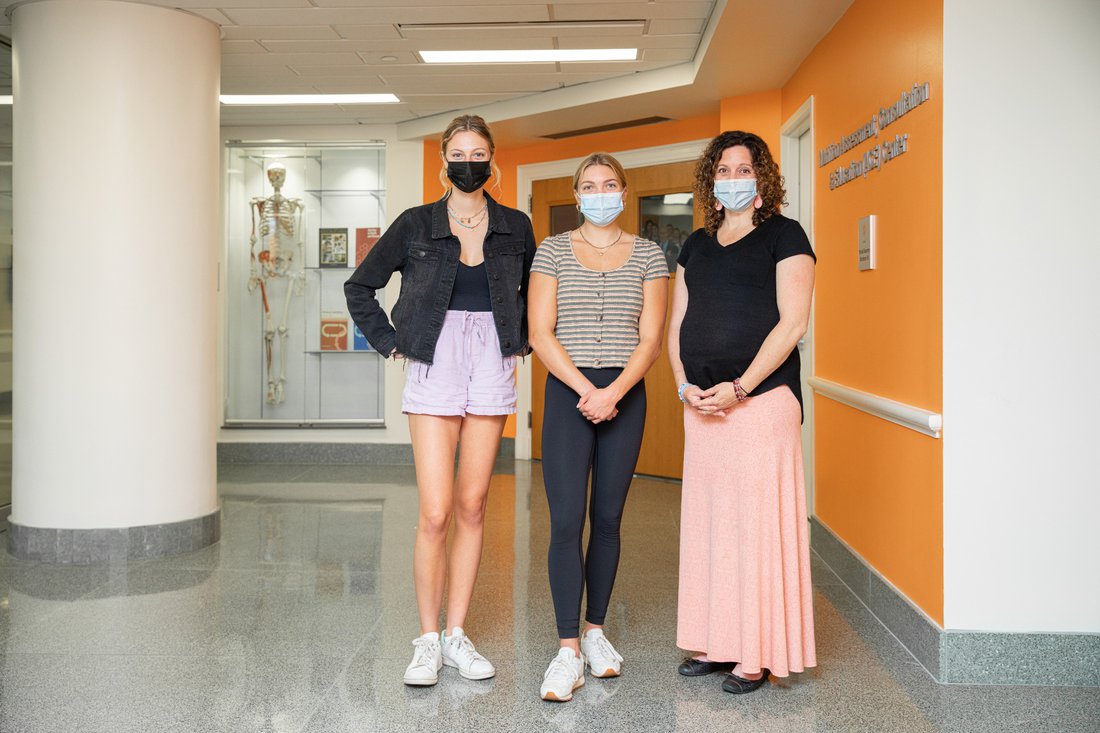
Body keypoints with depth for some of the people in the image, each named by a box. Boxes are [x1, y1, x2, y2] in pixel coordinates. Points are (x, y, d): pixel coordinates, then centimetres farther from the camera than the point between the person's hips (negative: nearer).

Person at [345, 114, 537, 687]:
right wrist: (390, 342, 2)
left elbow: (535, 294, 23)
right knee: (435, 513, -7)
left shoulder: (515, 227, 7)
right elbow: (360, 286, 10)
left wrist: (520, 342, 11)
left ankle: (457, 636, 15)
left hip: (492, 369, 2)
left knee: (472, 508, 6)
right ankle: (427, 640, 6)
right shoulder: (416, 225, 2)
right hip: (435, 367, -2)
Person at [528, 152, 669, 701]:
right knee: (566, 522, -8)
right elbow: (540, 334, -2)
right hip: (567, 392, -1)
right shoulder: (553, 250, 4)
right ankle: (569, 649, -4)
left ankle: (595, 629, 22)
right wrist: (584, 389, -13)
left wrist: (613, 392, -13)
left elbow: (650, 338, 1)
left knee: (607, 518, 8)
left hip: (625, 396, 2)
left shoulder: (648, 255, 7)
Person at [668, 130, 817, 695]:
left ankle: (759, 655, 4)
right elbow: (677, 324, 17)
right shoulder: (697, 245, 18)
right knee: (707, 520, 7)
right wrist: (685, 385, 0)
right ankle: (717, 644, 17)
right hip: (701, 403, 6)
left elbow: (792, 322, -9)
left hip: (761, 397, -6)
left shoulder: (783, 235, 1)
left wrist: (739, 388, -15)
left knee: (757, 520, -5)